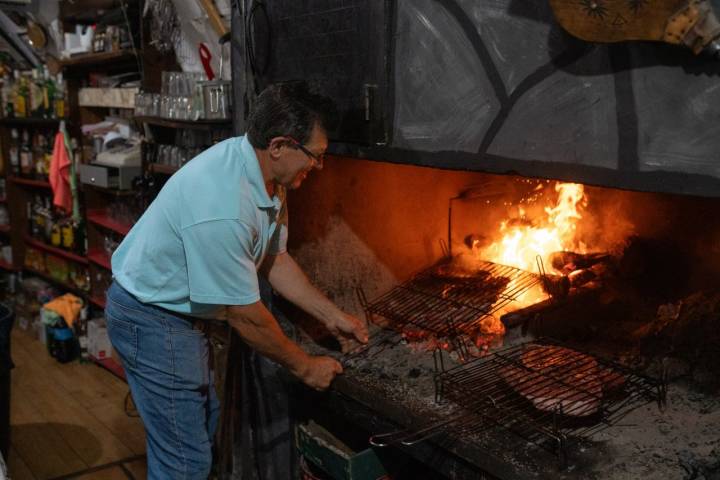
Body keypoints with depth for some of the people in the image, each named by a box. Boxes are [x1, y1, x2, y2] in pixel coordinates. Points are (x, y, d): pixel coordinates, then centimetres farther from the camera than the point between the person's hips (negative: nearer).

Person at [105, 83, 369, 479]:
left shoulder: (266, 177, -6)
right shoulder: (221, 207, -35)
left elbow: (274, 259, 6)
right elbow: (245, 315, -26)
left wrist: (332, 316, 5)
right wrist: (305, 367, -12)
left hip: (178, 310, 10)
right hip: (151, 320, -10)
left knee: (203, 422, 24)